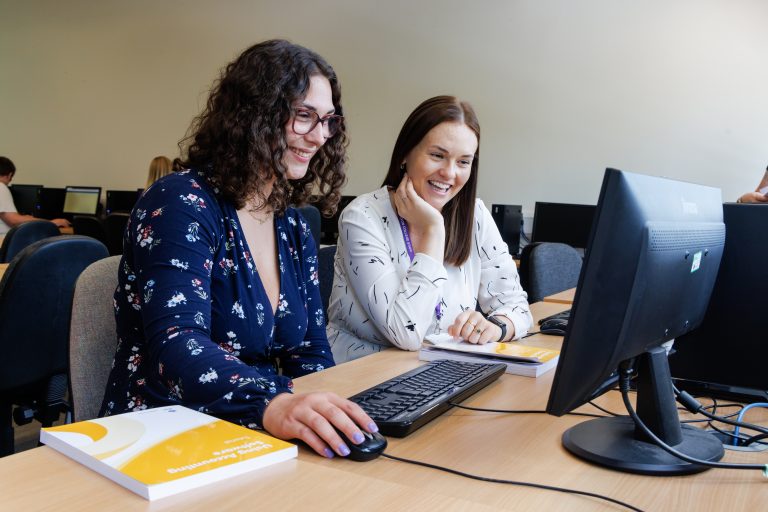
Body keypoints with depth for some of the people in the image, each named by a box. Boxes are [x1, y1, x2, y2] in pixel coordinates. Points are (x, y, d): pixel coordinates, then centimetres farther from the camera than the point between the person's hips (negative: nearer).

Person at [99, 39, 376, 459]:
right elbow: (176, 344, -26)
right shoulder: (180, 204, -13)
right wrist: (271, 404, -43)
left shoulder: (294, 229, 8)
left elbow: (310, 352, 8)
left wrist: (327, 416, -12)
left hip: (256, 442, 6)